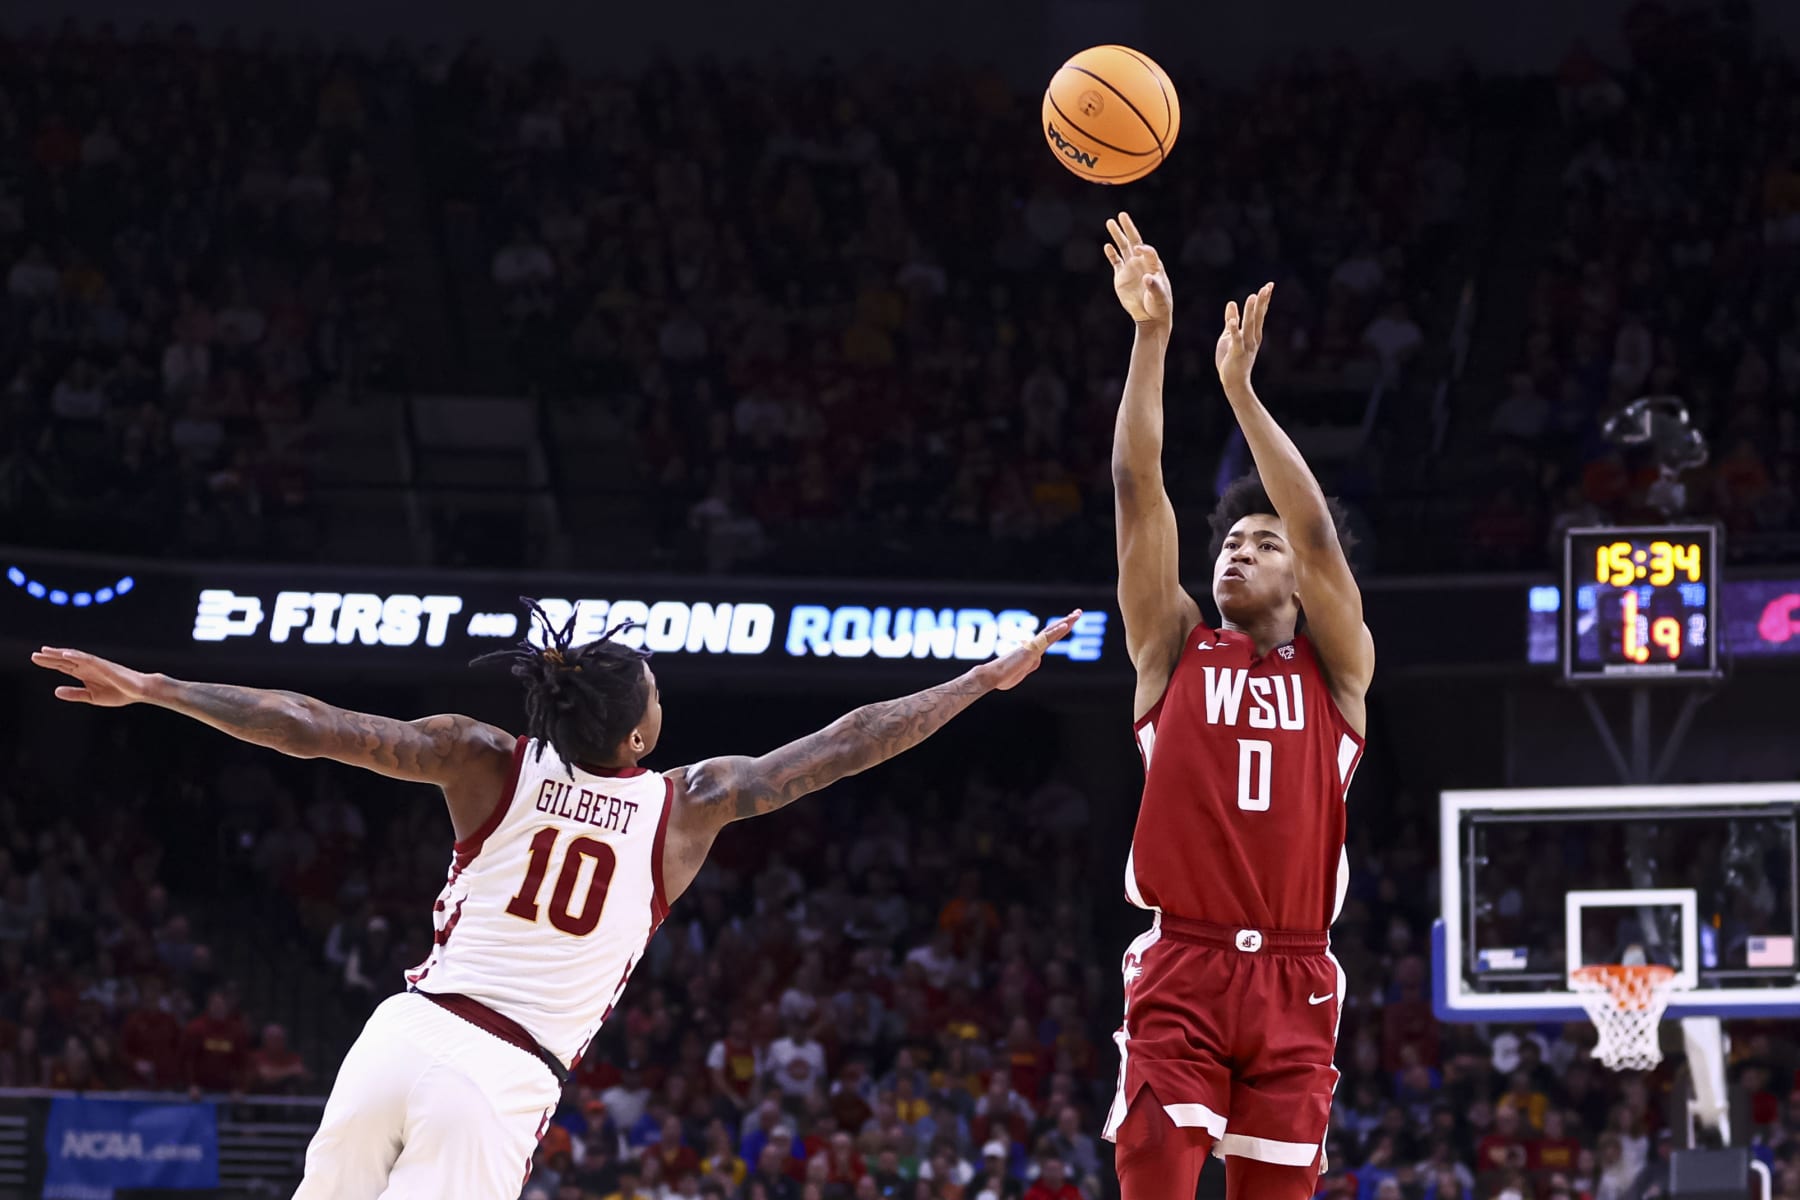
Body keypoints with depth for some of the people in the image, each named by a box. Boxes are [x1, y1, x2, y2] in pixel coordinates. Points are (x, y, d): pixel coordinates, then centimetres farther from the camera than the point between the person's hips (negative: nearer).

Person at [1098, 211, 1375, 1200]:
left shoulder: (1336, 666, 11)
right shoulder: (1174, 647, 11)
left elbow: (1319, 530, -4)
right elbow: (1138, 489, 3)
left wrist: (1239, 388, -10)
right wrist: (1151, 334, -5)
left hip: (1292, 980, 1)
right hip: (1179, 969, -1)